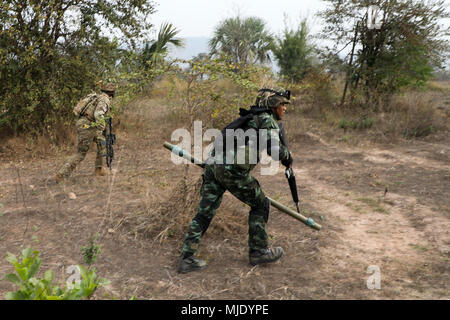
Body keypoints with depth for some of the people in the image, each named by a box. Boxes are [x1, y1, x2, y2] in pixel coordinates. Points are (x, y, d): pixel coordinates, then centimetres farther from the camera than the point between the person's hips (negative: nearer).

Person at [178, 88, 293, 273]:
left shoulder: (250, 118, 28)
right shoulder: (267, 119, 2)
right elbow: (275, 150, -10)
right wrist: (287, 156, 8)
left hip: (212, 165, 8)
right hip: (232, 169, -8)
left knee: (204, 213, 10)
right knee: (260, 205, 12)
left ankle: (186, 258, 9)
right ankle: (259, 251, 21)